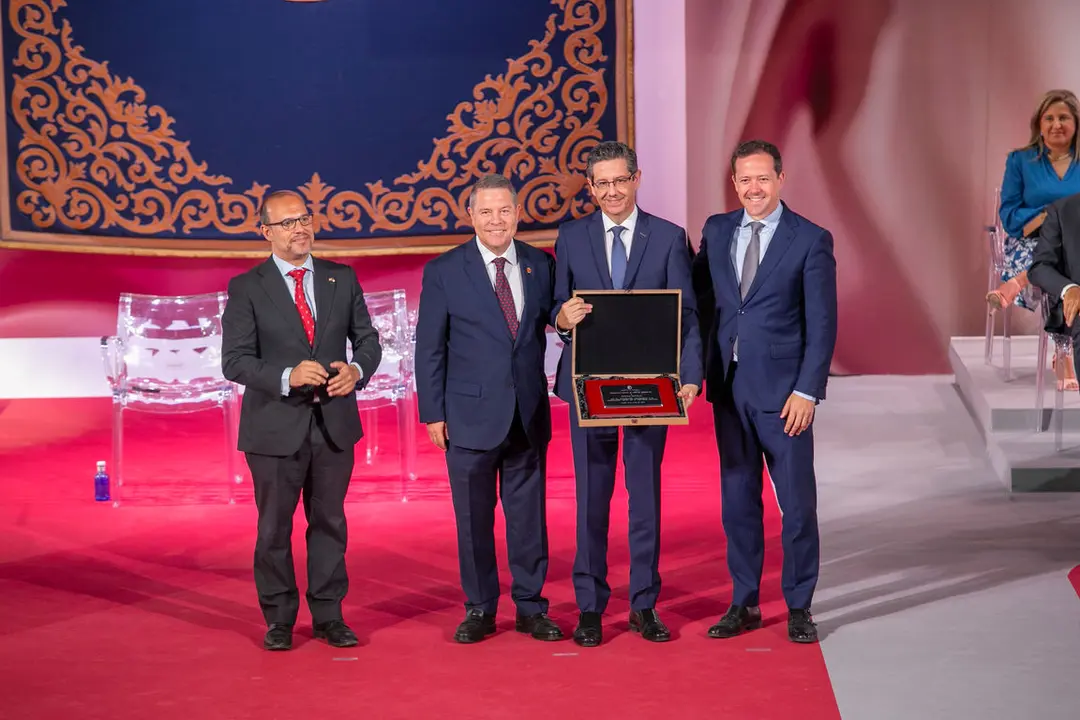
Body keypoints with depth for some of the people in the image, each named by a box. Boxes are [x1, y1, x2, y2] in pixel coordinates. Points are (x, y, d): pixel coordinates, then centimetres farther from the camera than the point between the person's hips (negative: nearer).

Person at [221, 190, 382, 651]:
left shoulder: (342, 279, 6)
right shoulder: (246, 288, -4)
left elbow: (367, 339, 9)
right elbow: (235, 361, -10)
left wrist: (357, 370, -13)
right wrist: (287, 377, -25)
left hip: (334, 422, 3)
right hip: (276, 427, -3)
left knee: (329, 523, 10)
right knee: (274, 527, 7)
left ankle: (328, 615, 20)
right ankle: (279, 620, 19)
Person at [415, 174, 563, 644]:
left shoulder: (542, 266, 5)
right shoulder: (444, 272, -2)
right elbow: (429, 349, -1)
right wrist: (432, 413, -4)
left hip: (529, 415, 2)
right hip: (471, 416, -2)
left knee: (529, 516, 7)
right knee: (474, 519, 6)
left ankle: (530, 607, 17)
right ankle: (479, 610, 18)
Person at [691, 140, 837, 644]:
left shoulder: (811, 240, -5)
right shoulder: (716, 231, 8)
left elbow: (822, 324, -7)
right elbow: (699, 299, 12)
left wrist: (807, 391, -13)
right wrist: (697, 370, 1)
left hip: (782, 390, -4)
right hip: (728, 386, 4)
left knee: (797, 502, 2)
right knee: (738, 500, 10)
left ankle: (799, 606, 14)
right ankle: (743, 603, 20)